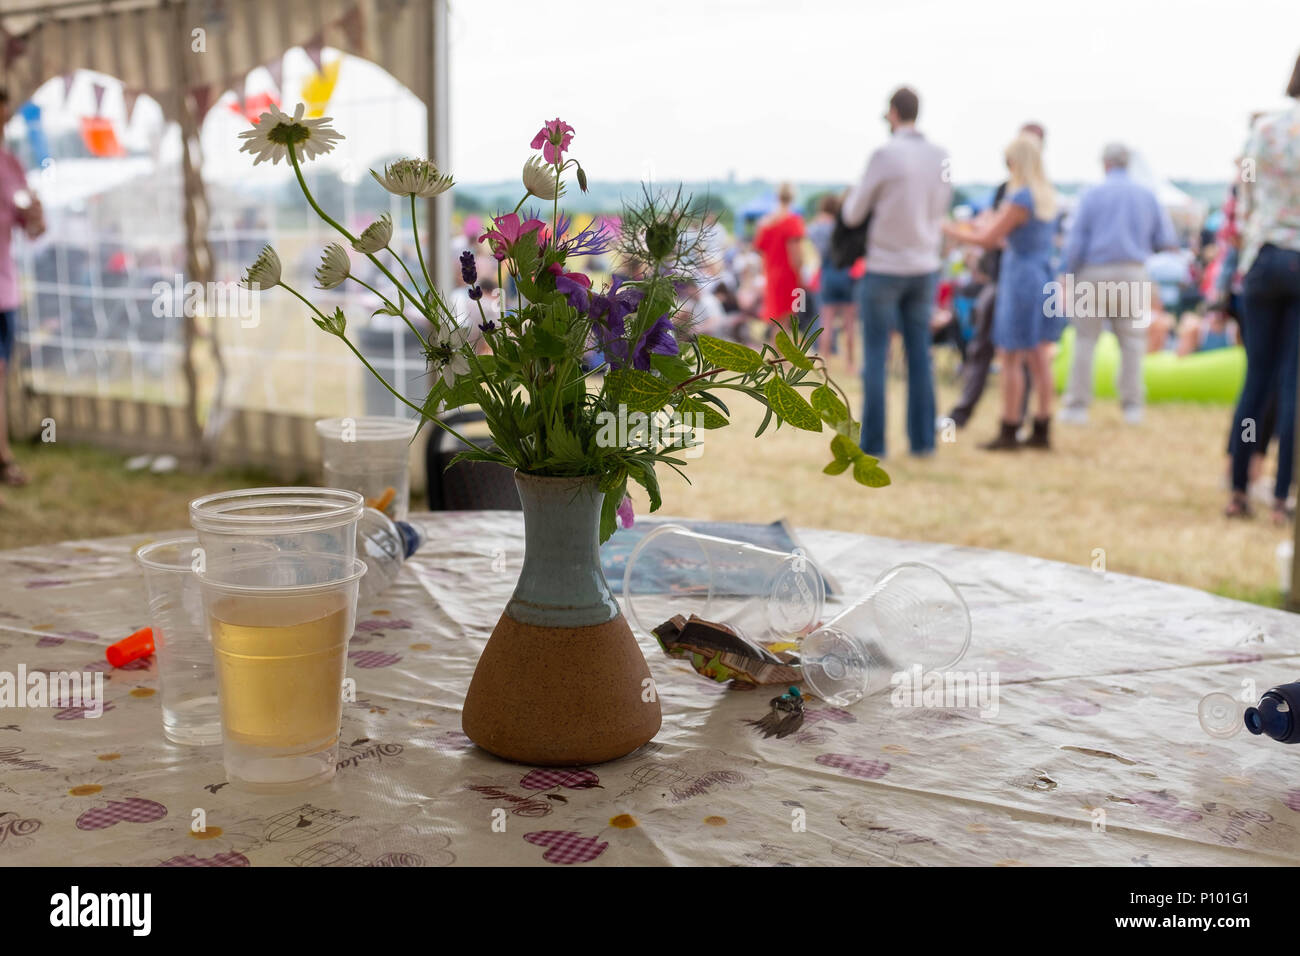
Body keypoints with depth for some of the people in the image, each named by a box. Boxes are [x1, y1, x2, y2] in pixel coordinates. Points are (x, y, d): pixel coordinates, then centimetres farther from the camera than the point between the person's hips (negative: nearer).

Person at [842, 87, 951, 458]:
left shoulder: (884, 155, -15)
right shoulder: (941, 157, 4)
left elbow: (852, 215, -6)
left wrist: (856, 193, 17)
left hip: (884, 269, -5)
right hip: (924, 270, 5)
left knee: (875, 357, 1)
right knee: (919, 356, 10)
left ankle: (873, 442, 1)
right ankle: (922, 439, 10)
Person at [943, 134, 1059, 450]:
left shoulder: (1020, 200, -17)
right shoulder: (1048, 196, 9)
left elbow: (987, 239, -13)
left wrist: (950, 230, 0)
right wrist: (981, 227, 23)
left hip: (1020, 281, -8)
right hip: (1044, 279, 8)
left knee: (1010, 359, -1)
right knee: (1039, 358, 10)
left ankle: (1009, 432, 3)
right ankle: (1041, 430, 14)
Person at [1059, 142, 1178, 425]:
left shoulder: (1093, 194, 0)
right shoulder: (1147, 195, 8)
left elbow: (1075, 240, -5)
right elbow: (1167, 240, 8)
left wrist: (1068, 274, 2)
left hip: (1095, 272, -2)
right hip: (1133, 274, 2)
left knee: (1084, 340, 3)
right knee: (1132, 341, 7)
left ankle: (1077, 404, 3)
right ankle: (1132, 405, 6)